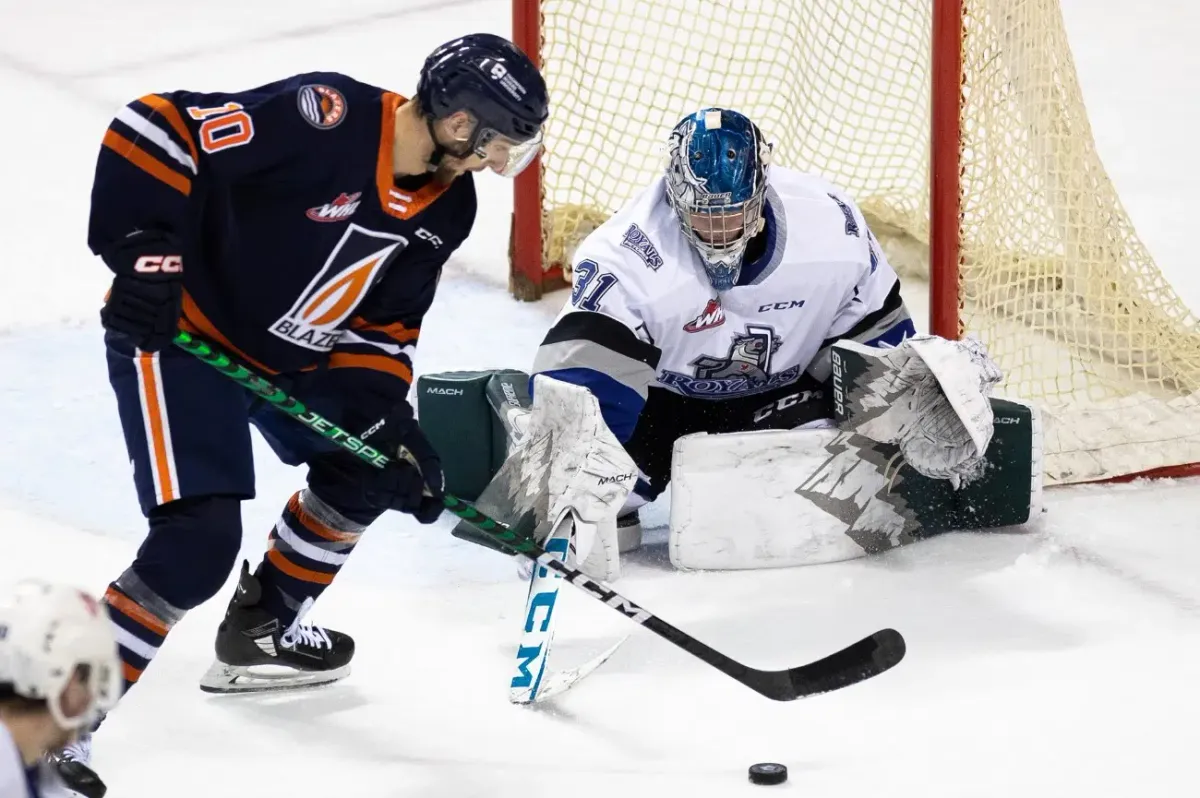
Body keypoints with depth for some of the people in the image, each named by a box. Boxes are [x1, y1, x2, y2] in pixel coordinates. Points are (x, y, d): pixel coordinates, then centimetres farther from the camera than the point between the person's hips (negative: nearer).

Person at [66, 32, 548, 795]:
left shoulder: (446, 205, -2)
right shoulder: (321, 118, -29)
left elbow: (385, 320, 8)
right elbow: (152, 130, -27)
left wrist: (387, 415, -4)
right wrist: (142, 252, -30)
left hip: (283, 352, 9)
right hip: (175, 331, -9)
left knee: (367, 464, 18)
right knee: (199, 538, -20)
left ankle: (261, 631, 35)